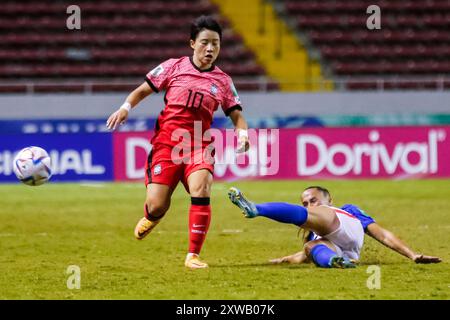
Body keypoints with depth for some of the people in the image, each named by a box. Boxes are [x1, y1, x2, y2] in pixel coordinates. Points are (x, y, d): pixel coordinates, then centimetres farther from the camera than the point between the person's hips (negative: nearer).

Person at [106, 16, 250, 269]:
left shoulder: (222, 81, 8)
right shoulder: (174, 67, 4)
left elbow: (236, 115, 11)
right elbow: (143, 90, 10)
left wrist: (243, 132, -9)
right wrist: (126, 107, -7)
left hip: (200, 146, 1)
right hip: (166, 142, -1)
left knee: (201, 191, -27)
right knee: (156, 205, -9)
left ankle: (194, 255, -16)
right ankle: (152, 217, 32)